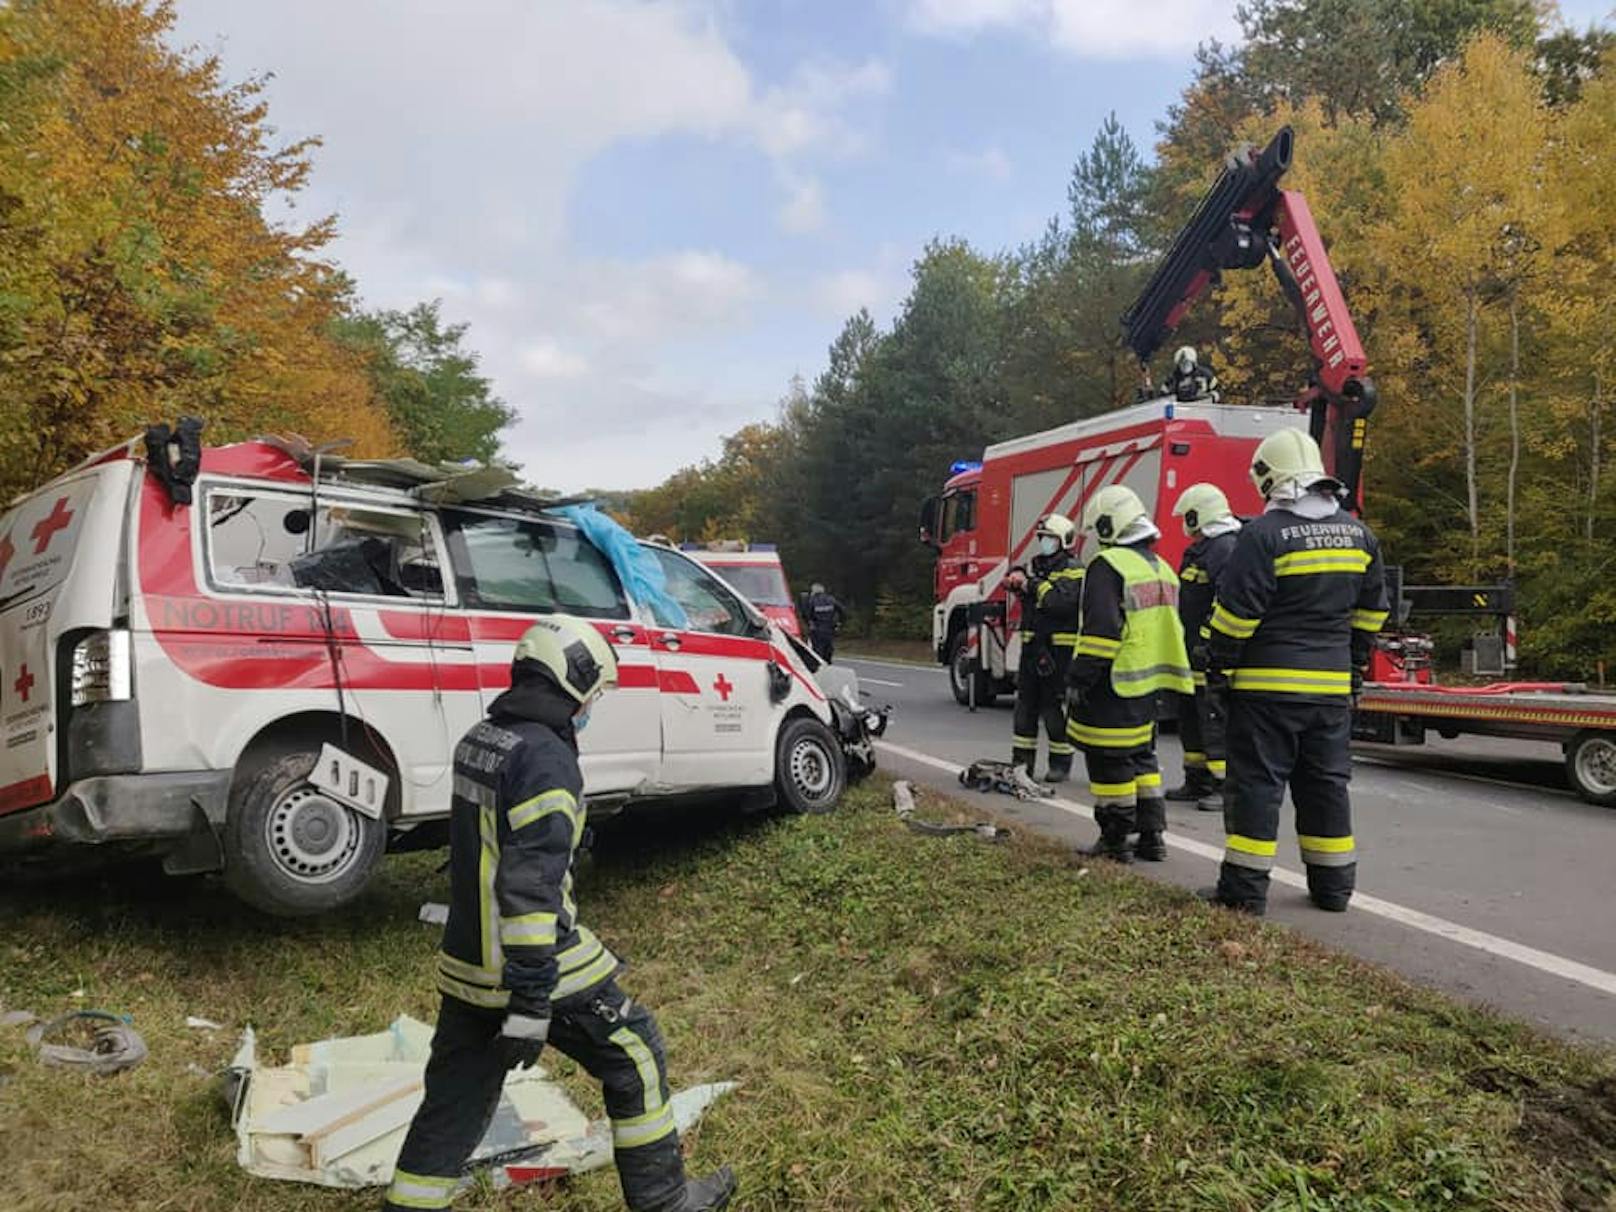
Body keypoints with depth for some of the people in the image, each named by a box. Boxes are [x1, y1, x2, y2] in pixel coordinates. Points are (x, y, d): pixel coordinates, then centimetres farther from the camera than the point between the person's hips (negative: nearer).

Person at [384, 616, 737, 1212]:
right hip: (536, 962, -8)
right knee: (635, 1057, 11)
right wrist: (532, 1001, -24)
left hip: (467, 962, 8)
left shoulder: (478, 741, 8)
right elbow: (532, 887, -26)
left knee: (451, 1105, 17)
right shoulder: (546, 758, -21)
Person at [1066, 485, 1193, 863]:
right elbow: (1169, 630, 20)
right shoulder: (1161, 567, 15)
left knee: (1109, 762, 0)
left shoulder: (1108, 566, -15)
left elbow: (1100, 632, -21)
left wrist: (1079, 681, -16)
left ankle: (1115, 841, 6)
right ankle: (1151, 837, 21)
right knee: (1142, 757, 17)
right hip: (1148, 684, 9)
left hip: (1114, 685, -9)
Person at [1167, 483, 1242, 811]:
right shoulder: (1200, 549, 19)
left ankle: (1227, 788, -2)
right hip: (1194, 654, 11)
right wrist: (1189, 646, 27)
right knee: (1191, 719, 16)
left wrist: (1210, 642, -26)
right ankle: (1197, 782, 25)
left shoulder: (1225, 548, -15)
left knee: (1215, 720, -8)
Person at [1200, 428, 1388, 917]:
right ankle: (1333, 885, 22)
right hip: (1332, 686, 6)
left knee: (1257, 783, 0)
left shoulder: (1264, 534, -13)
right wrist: (1355, 666, 25)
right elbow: (1370, 610, 17)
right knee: (1327, 783, 14)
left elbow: (1236, 612, -13)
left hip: (1268, 684, -6)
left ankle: (1245, 888, 3)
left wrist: (1221, 668, -3)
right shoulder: (1358, 533, 9)